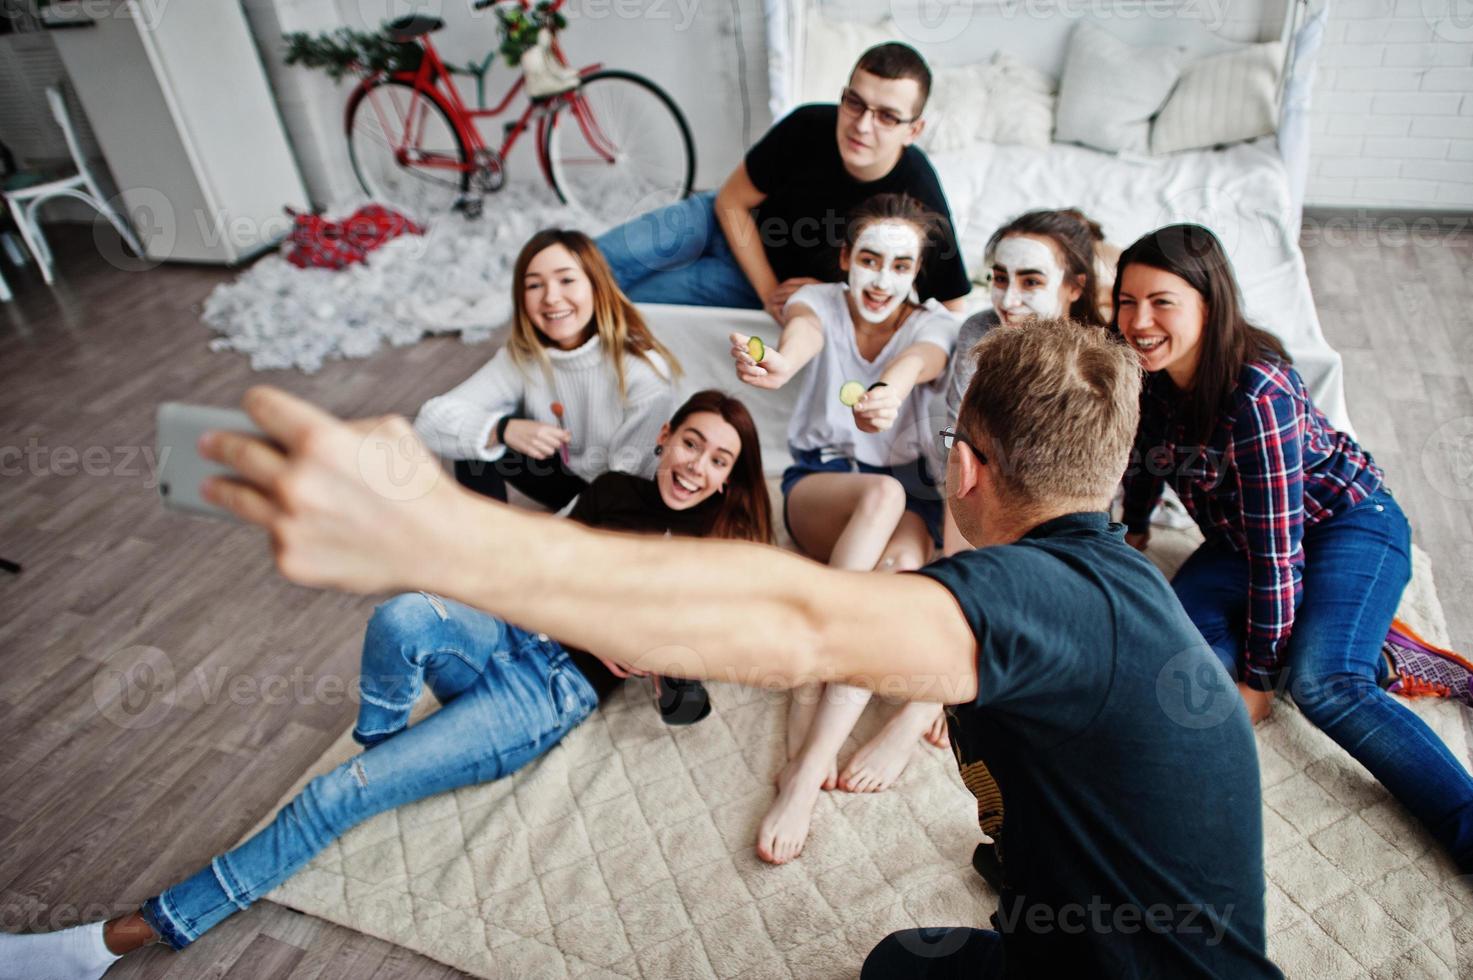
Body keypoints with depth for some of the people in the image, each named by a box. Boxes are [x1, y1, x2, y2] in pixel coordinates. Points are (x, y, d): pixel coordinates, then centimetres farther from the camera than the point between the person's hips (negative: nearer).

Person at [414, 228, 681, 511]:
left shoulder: (645, 371, -26)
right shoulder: (520, 358, -14)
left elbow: (628, 481, -23)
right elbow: (431, 421, -18)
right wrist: (503, 430, -35)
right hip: (564, 478, 4)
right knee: (478, 438, -16)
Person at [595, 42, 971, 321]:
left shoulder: (920, 203, -32)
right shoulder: (808, 126, -25)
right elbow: (731, 201, -12)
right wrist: (769, 289, -20)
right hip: (727, 225, 2)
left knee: (619, 297, -17)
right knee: (603, 260, -15)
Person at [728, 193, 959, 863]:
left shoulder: (934, 325, 2)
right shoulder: (819, 303, 3)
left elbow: (915, 363, -25)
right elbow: (804, 332, -24)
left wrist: (888, 392, -52)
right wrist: (779, 363, -52)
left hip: (912, 494, 1)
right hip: (819, 485, 0)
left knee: (899, 560, -35)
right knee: (883, 493, -37)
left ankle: (806, 765, -36)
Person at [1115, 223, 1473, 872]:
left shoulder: (1257, 395, -31)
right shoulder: (1147, 373, -11)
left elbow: (1278, 548, -29)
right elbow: (1146, 454, 11)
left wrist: (1260, 680, -24)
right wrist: (1133, 530, 25)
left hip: (1346, 522, -6)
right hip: (1237, 541, 6)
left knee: (1323, 685, -31)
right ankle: (1364, 655, -7)